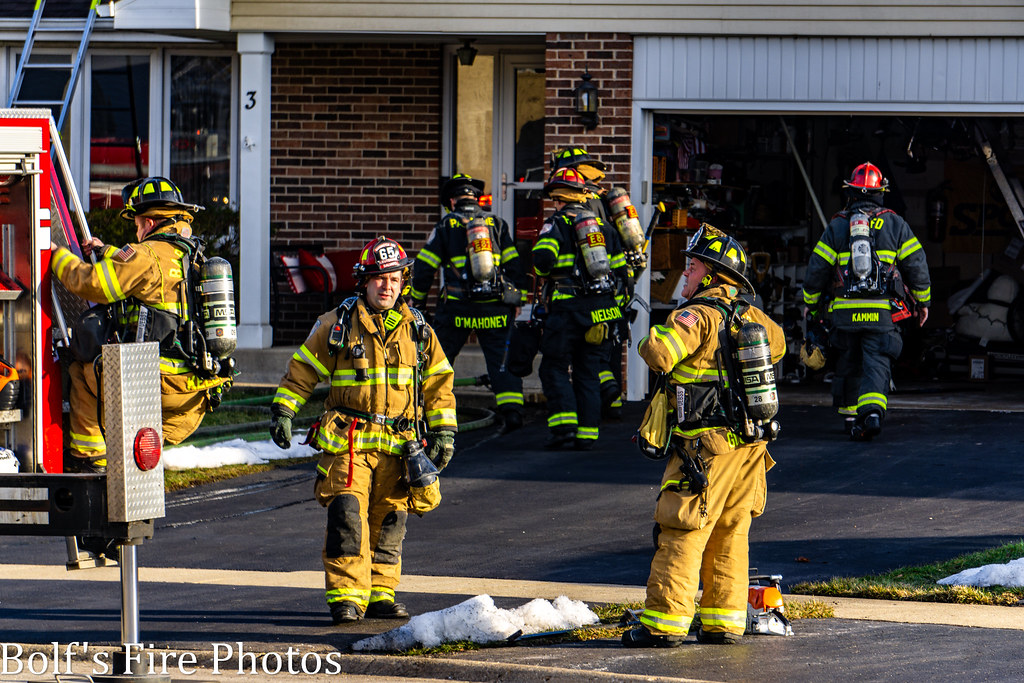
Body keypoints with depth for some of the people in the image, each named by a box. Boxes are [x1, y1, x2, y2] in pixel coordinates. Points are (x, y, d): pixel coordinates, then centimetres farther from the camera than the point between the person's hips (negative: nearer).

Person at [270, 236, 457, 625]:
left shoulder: (417, 331, 10)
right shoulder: (337, 326, 3)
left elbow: (438, 383, 16)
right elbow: (302, 370, 10)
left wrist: (444, 432, 10)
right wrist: (283, 413, 5)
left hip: (397, 445, 3)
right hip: (347, 441, -3)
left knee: (388, 522, 5)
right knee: (347, 516, -13)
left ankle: (380, 594, 14)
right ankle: (346, 596, -11)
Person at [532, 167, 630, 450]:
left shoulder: (556, 225, -3)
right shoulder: (603, 226, 15)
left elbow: (543, 259, -20)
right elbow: (621, 270, 15)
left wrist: (545, 273, 4)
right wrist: (619, 305, 26)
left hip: (568, 307, -5)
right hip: (602, 309, 5)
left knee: (554, 368, 2)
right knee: (589, 373, 11)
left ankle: (564, 427, -12)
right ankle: (587, 434, 6)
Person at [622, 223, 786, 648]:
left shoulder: (698, 315, -12)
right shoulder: (750, 318, 12)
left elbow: (659, 354, -24)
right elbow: (777, 343, 33)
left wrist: (651, 341, -3)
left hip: (705, 445, -7)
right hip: (748, 445, 7)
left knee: (681, 535, -4)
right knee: (730, 535, 13)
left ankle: (664, 623, -5)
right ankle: (724, 621, 15)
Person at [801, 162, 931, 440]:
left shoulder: (836, 227, 4)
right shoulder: (895, 224, 4)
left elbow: (817, 268, 6)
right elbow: (916, 264, 4)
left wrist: (811, 302, 21)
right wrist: (923, 301, 16)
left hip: (845, 311, 1)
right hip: (883, 313, -1)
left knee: (848, 365, 16)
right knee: (876, 364, -5)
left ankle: (850, 416, 21)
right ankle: (873, 410, -27)